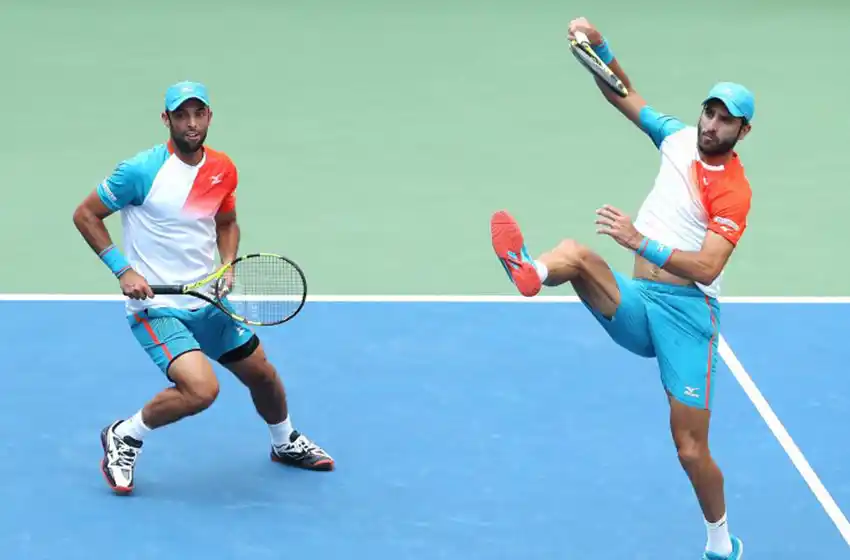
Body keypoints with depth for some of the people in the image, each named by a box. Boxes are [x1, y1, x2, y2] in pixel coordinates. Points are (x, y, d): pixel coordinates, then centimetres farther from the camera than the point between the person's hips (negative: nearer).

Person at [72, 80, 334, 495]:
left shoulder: (223, 170, 1)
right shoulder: (141, 171, -17)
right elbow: (85, 214, -9)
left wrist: (228, 266, 0)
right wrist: (123, 270, -17)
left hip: (208, 302, 7)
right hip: (155, 306, -6)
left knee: (262, 374, 16)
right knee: (201, 390, -25)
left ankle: (287, 444, 46)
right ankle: (124, 438, -2)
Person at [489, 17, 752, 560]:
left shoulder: (734, 191, -11)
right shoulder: (679, 138, 8)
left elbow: (707, 268, -23)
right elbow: (623, 94, 17)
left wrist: (640, 241, -33)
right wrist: (598, 46, -2)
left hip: (685, 312, -5)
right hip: (635, 302, 5)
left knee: (691, 448, -6)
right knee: (575, 252, -28)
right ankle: (531, 272, -65)